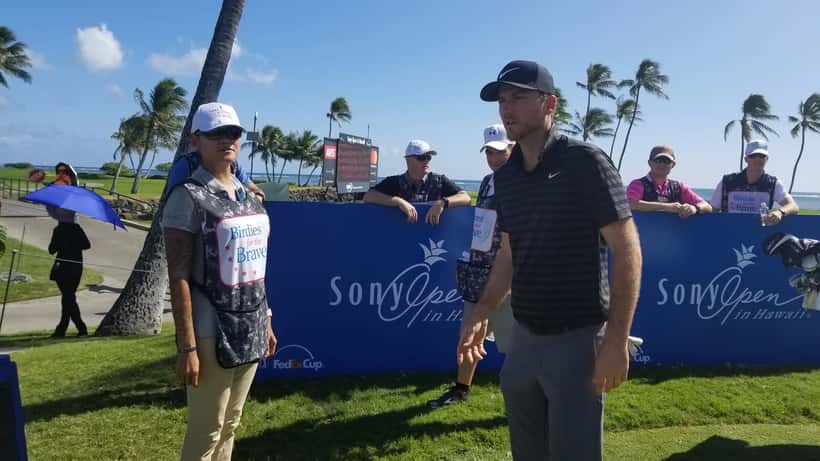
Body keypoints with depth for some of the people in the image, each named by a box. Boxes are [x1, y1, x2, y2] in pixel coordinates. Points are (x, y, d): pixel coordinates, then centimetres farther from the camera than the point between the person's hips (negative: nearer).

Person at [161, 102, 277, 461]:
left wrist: (265, 322, 13)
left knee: (230, 427, 18)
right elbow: (178, 278, -15)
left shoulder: (248, 196, 10)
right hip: (213, 334, -6)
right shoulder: (189, 196, -11)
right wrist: (186, 346, -18)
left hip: (250, 330, 7)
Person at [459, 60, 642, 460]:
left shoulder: (585, 162, -12)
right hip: (523, 336, 7)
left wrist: (616, 340, -19)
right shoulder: (505, 174, 8)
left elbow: (626, 250, -14)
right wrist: (480, 315, 9)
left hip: (577, 338, -6)